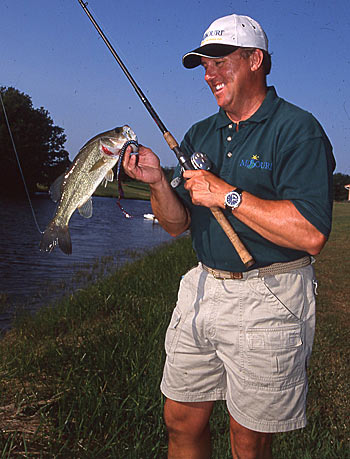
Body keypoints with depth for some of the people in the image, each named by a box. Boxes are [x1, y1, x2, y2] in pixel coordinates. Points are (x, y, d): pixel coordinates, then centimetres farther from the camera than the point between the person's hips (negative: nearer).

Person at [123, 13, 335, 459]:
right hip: (202, 289, 6)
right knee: (180, 420, 14)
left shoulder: (297, 130, -10)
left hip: (267, 302, -6)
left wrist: (227, 194, -20)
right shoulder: (200, 134, 11)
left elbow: (311, 235, -22)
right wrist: (158, 183, -9)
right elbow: (177, 225, 11)